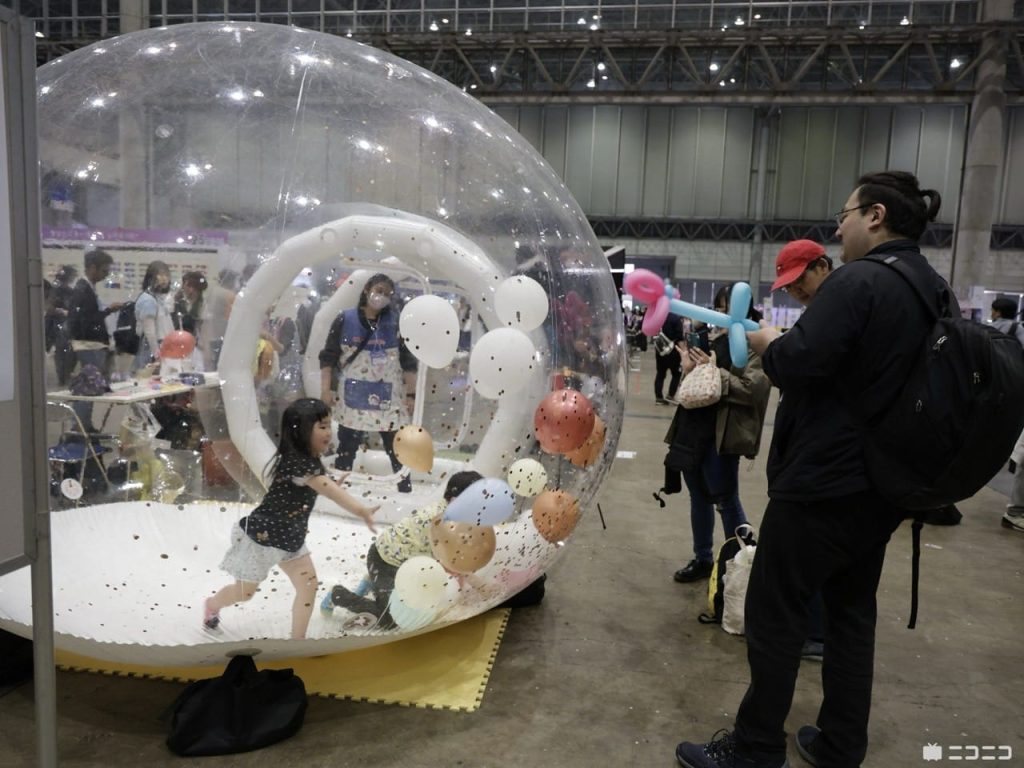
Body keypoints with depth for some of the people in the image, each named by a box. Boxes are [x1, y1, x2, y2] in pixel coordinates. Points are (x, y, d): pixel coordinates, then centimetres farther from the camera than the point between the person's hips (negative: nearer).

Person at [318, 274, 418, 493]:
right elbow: (328, 357, 1)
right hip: (353, 399, -1)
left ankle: (406, 493, 16)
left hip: (389, 399, 1)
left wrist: (411, 393, -1)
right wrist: (326, 388, -6)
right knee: (346, 450, 8)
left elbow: (408, 361, 4)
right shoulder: (344, 320, 1)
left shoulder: (396, 323, 4)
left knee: (398, 450, 6)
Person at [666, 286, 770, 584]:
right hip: (692, 428, 7)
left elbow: (752, 389, -18)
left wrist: (716, 372, -19)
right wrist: (688, 369, -1)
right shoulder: (710, 340, 14)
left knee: (726, 500, 1)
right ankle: (702, 559, 28)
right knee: (699, 497, 15)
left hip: (722, 433, -7)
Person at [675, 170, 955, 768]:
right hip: (886, 482, 9)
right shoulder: (938, 292, 10)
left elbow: (798, 365, -24)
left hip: (825, 480, -9)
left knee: (775, 611, 3)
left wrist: (767, 342, -4)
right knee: (851, 611, 18)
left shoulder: (858, 281, -18)